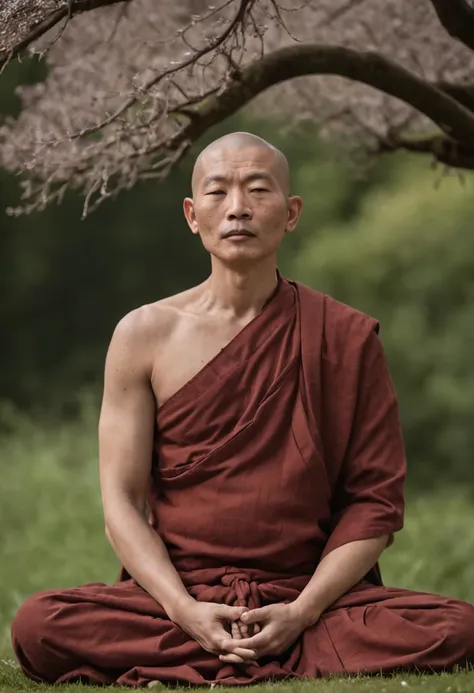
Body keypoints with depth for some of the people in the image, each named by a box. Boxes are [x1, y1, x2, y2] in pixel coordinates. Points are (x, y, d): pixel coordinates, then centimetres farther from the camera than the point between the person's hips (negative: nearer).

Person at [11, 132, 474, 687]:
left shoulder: (347, 339, 5)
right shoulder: (145, 335, 5)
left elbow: (375, 498, 1)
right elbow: (122, 501, 1)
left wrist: (302, 612, -15)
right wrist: (186, 612, -16)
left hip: (309, 595, 0)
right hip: (180, 595, 0)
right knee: (37, 626, -29)